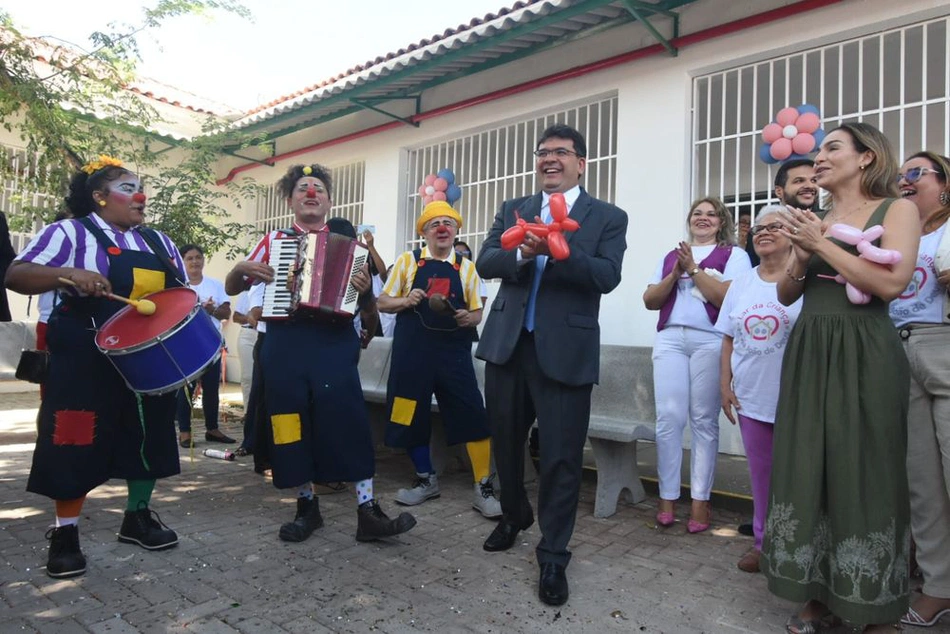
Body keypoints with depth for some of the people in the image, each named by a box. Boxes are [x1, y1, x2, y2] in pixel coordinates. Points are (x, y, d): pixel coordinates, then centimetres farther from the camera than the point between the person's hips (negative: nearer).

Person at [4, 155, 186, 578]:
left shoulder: (158, 243, 13)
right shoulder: (70, 233, -3)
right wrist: (69, 275, -29)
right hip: (88, 360, -5)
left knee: (148, 435, 10)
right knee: (78, 441, -1)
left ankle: (138, 516, 26)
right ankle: (65, 532, 14)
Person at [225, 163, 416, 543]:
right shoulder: (272, 241, 15)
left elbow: (360, 297, 11)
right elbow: (231, 288, 17)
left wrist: (364, 288, -13)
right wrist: (241, 268, -5)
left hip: (333, 340, -1)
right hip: (284, 343, 2)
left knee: (348, 418, -10)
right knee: (292, 422, 4)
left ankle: (367, 512, -5)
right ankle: (307, 507, 20)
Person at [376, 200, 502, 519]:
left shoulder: (466, 267, 8)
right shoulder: (407, 260, 6)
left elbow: (477, 313, 10)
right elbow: (383, 302, 8)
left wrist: (469, 318, -13)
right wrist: (406, 301, -12)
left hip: (454, 352, 0)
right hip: (412, 351, 1)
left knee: (473, 416, -8)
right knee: (412, 417, 9)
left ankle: (483, 488, 6)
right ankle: (426, 480, 30)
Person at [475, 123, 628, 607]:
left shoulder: (608, 217, 2)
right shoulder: (512, 210, 12)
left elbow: (607, 276, -13)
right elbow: (485, 262, -2)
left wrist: (555, 249, -27)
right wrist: (522, 253, -22)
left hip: (565, 350, -3)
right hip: (508, 344, 4)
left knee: (561, 456, 2)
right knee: (504, 440, 18)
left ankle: (553, 557, 20)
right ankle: (514, 514, 45)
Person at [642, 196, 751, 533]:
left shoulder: (733, 255, 8)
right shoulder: (670, 256, 21)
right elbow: (650, 300, 13)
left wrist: (694, 269, -7)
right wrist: (675, 275, -1)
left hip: (710, 340, -3)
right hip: (670, 339, 3)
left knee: (704, 420, -1)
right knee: (668, 417, -4)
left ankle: (700, 500, 8)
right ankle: (667, 498, 4)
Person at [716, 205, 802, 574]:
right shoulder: (741, 283, 10)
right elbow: (729, 339, 10)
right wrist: (725, 384, 6)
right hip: (750, 394, 4)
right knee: (760, 471, 13)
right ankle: (763, 542, 26)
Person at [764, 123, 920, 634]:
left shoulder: (897, 210, 1)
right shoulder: (813, 220, 15)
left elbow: (891, 283, -14)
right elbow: (786, 294, 12)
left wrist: (822, 244, -10)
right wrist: (801, 256, -6)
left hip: (863, 355, -5)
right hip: (808, 355, 5)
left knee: (863, 473, 0)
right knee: (807, 469, 5)